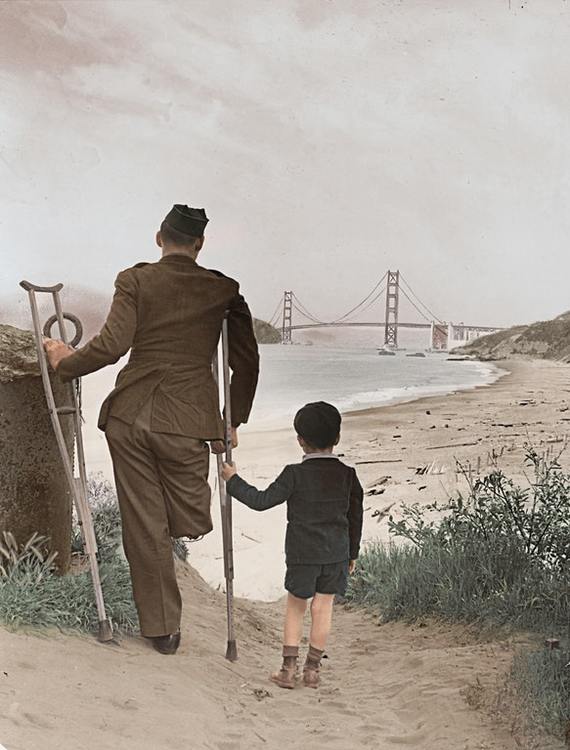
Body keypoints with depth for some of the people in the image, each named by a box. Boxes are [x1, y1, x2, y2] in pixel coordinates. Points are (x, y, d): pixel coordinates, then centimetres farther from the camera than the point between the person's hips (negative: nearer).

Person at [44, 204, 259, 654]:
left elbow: (113, 344, -11)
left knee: (143, 527, 11)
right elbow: (247, 361, 9)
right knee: (192, 524, 21)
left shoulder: (135, 280, 2)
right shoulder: (224, 290, 6)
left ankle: (162, 629, 22)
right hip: (188, 421, -1)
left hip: (129, 416, 1)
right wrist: (234, 421, 20)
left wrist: (67, 362, 6)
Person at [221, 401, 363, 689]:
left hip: (302, 554, -3)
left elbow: (262, 500, -12)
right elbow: (355, 518, 6)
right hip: (337, 553, 3)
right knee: (323, 607, 10)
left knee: (295, 607, 11)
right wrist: (352, 553, 18)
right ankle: (312, 669, 17)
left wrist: (234, 481, 0)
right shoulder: (347, 475, -1)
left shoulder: (295, 474, -13)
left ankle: (289, 668, 14)